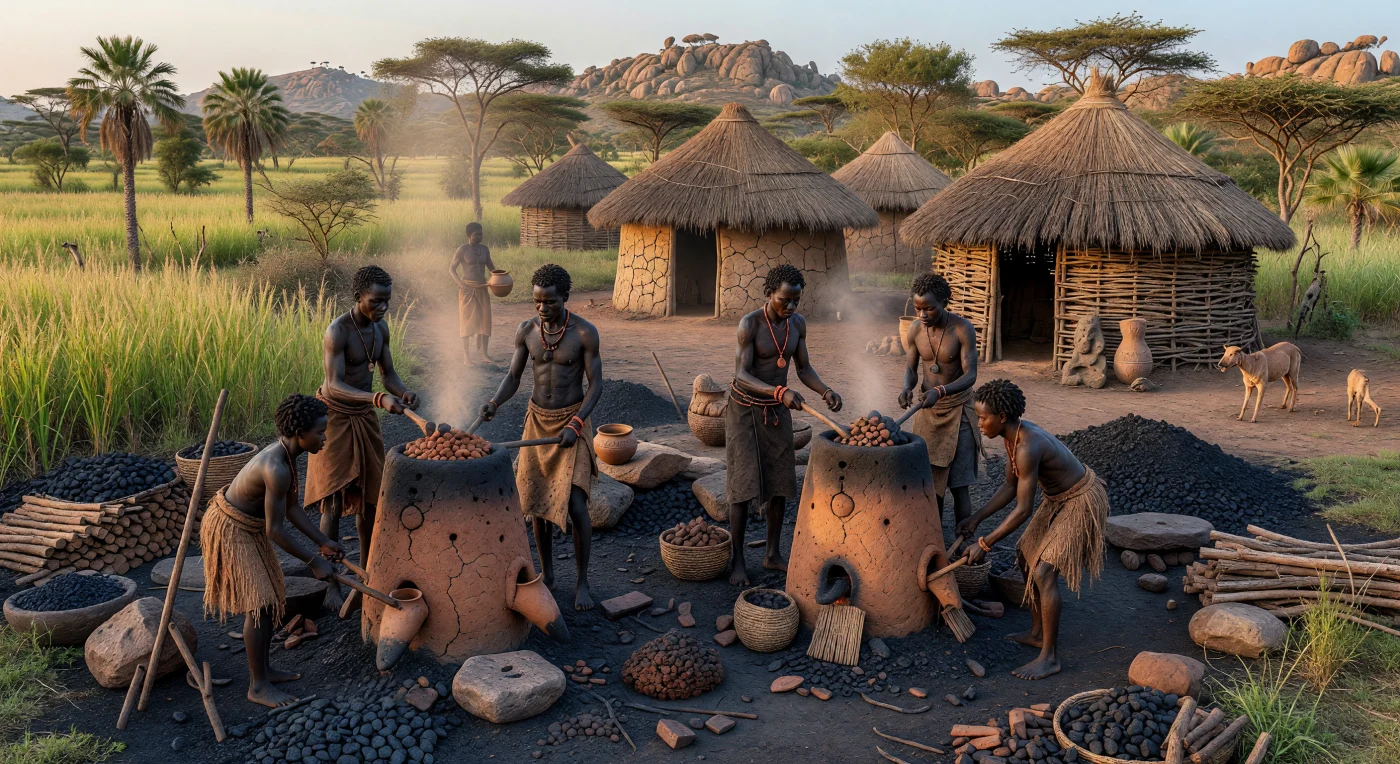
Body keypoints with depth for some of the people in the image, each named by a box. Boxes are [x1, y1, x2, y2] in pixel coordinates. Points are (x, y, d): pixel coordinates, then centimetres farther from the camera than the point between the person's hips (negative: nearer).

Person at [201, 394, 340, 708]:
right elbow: (275, 531, -27)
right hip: (231, 530, -10)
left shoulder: (287, 454, -2)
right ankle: (258, 686, 6)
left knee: (271, 599, 15)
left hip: (249, 528, 10)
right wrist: (314, 562, -18)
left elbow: (292, 508, 7)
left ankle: (262, 669, 29)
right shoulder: (276, 469, -33)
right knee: (260, 604, -6)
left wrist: (322, 542, 5)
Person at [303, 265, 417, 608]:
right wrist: (380, 399, -41)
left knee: (369, 497, 12)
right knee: (334, 503, -3)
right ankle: (332, 584, 6)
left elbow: (388, 374, 8)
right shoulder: (337, 332, -22)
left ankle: (366, 571, 27)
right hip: (335, 417, -7)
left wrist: (403, 392, -15)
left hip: (365, 418, 7)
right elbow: (334, 386, -29)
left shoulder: (380, 329, 1)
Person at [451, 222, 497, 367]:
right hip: (467, 288, -5)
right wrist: (460, 283, -20)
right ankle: (467, 356, 2)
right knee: (467, 320, -1)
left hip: (482, 288, 5)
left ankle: (483, 354, 9)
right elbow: (452, 269, -5)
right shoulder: (462, 250, -7)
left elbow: (491, 267, 17)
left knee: (484, 320, 3)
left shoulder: (484, 249, 7)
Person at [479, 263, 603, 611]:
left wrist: (575, 424, -22)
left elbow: (596, 384, -10)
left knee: (575, 504, -11)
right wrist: (494, 403, -17)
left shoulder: (585, 333, -13)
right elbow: (513, 377, 3)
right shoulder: (526, 331, -1)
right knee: (537, 502, 9)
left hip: (573, 421, -4)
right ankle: (547, 574, 28)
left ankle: (582, 581, 7)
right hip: (537, 421, 4)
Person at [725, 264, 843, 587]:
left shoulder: (798, 323, -3)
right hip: (745, 410, -6)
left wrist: (825, 391, -17)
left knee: (780, 481, 7)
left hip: (777, 410, 6)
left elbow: (804, 368, 3)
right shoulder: (749, 324, -22)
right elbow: (742, 375, -27)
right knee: (744, 484, -6)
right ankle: (736, 559, 3)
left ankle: (773, 553, 20)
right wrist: (781, 392, -42)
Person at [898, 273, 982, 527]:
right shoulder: (915, 329, -6)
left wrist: (940, 391, -39)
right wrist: (907, 388, -19)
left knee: (958, 484, -4)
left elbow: (970, 375, -21)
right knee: (929, 479, 10)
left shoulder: (963, 329, -19)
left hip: (957, 410, -4)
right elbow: (911, 368, 4)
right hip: (927, 409, 4)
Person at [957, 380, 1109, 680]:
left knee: (1044, 572, -14)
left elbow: (1023, 509, -30)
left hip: (1082, 503, -10)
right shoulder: (1012, 435, -3)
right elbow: (1010, 487, 8)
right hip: (1060, 499, 10)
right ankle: (1038, 633, 31)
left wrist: (984, 544, -24)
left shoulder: (1028, 447, -33)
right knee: (1026, 556, 16)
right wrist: (976, 518, 2)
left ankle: (1049, 657, -4)